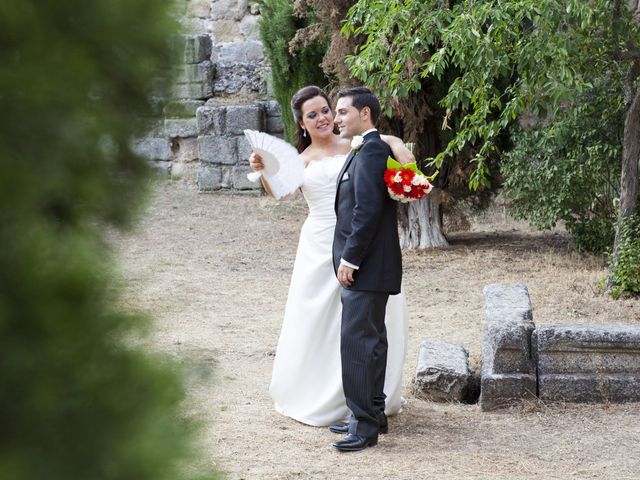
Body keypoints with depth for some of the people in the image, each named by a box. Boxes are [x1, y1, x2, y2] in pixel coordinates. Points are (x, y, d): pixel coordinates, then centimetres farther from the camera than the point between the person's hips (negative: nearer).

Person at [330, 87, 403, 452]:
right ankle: (374, 413, 24)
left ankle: (364, 424, -10)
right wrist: (351, 258, 17)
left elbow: (368, 209, -22)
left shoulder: (371, 151, -16)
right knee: (371, 339, 16)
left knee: (357, 340, -11)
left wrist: (350, 258, -19)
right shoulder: (367, 150, 16)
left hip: (366, 267, -11)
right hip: (367, 266, 11)